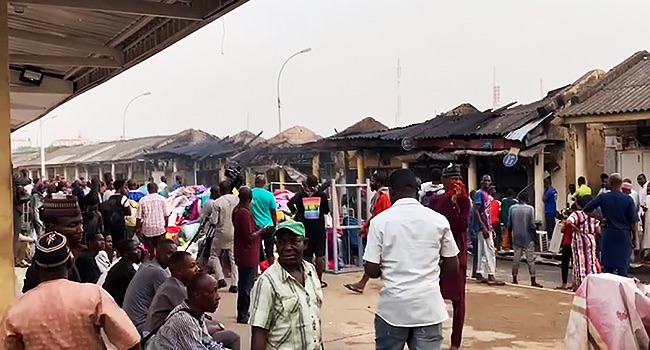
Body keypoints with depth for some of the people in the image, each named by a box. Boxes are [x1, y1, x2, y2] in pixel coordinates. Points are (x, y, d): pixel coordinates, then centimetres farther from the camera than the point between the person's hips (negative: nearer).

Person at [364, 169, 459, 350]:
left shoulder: (380, 221, -5)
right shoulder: (439, 220, 0)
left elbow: (372, 271, -5)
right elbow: (452, 267, 6)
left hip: (393, 307, -1)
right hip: (429, 307, 1)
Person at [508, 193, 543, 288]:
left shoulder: (512, 208, 0)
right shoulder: (530, 208, -8)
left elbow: (509, 224, 3)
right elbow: (532, 225, -10)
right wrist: (535, 233, 6)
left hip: (516, 238, 3)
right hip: (528, 238, -3)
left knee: (516, 258, 8)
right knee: (530, 259, 0)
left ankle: (514, 279, 12)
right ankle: (533, 281, -1)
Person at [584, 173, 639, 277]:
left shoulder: (603, 197, -4)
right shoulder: (628, 199, -6)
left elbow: (586, 210, -4)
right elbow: (633, 221, -3)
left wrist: (600, 218, 2)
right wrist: (634, 237, 8)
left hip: (608, 234, 1)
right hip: (624, 235, -1)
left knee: (607, 266, 10)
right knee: (623, 265, 4)